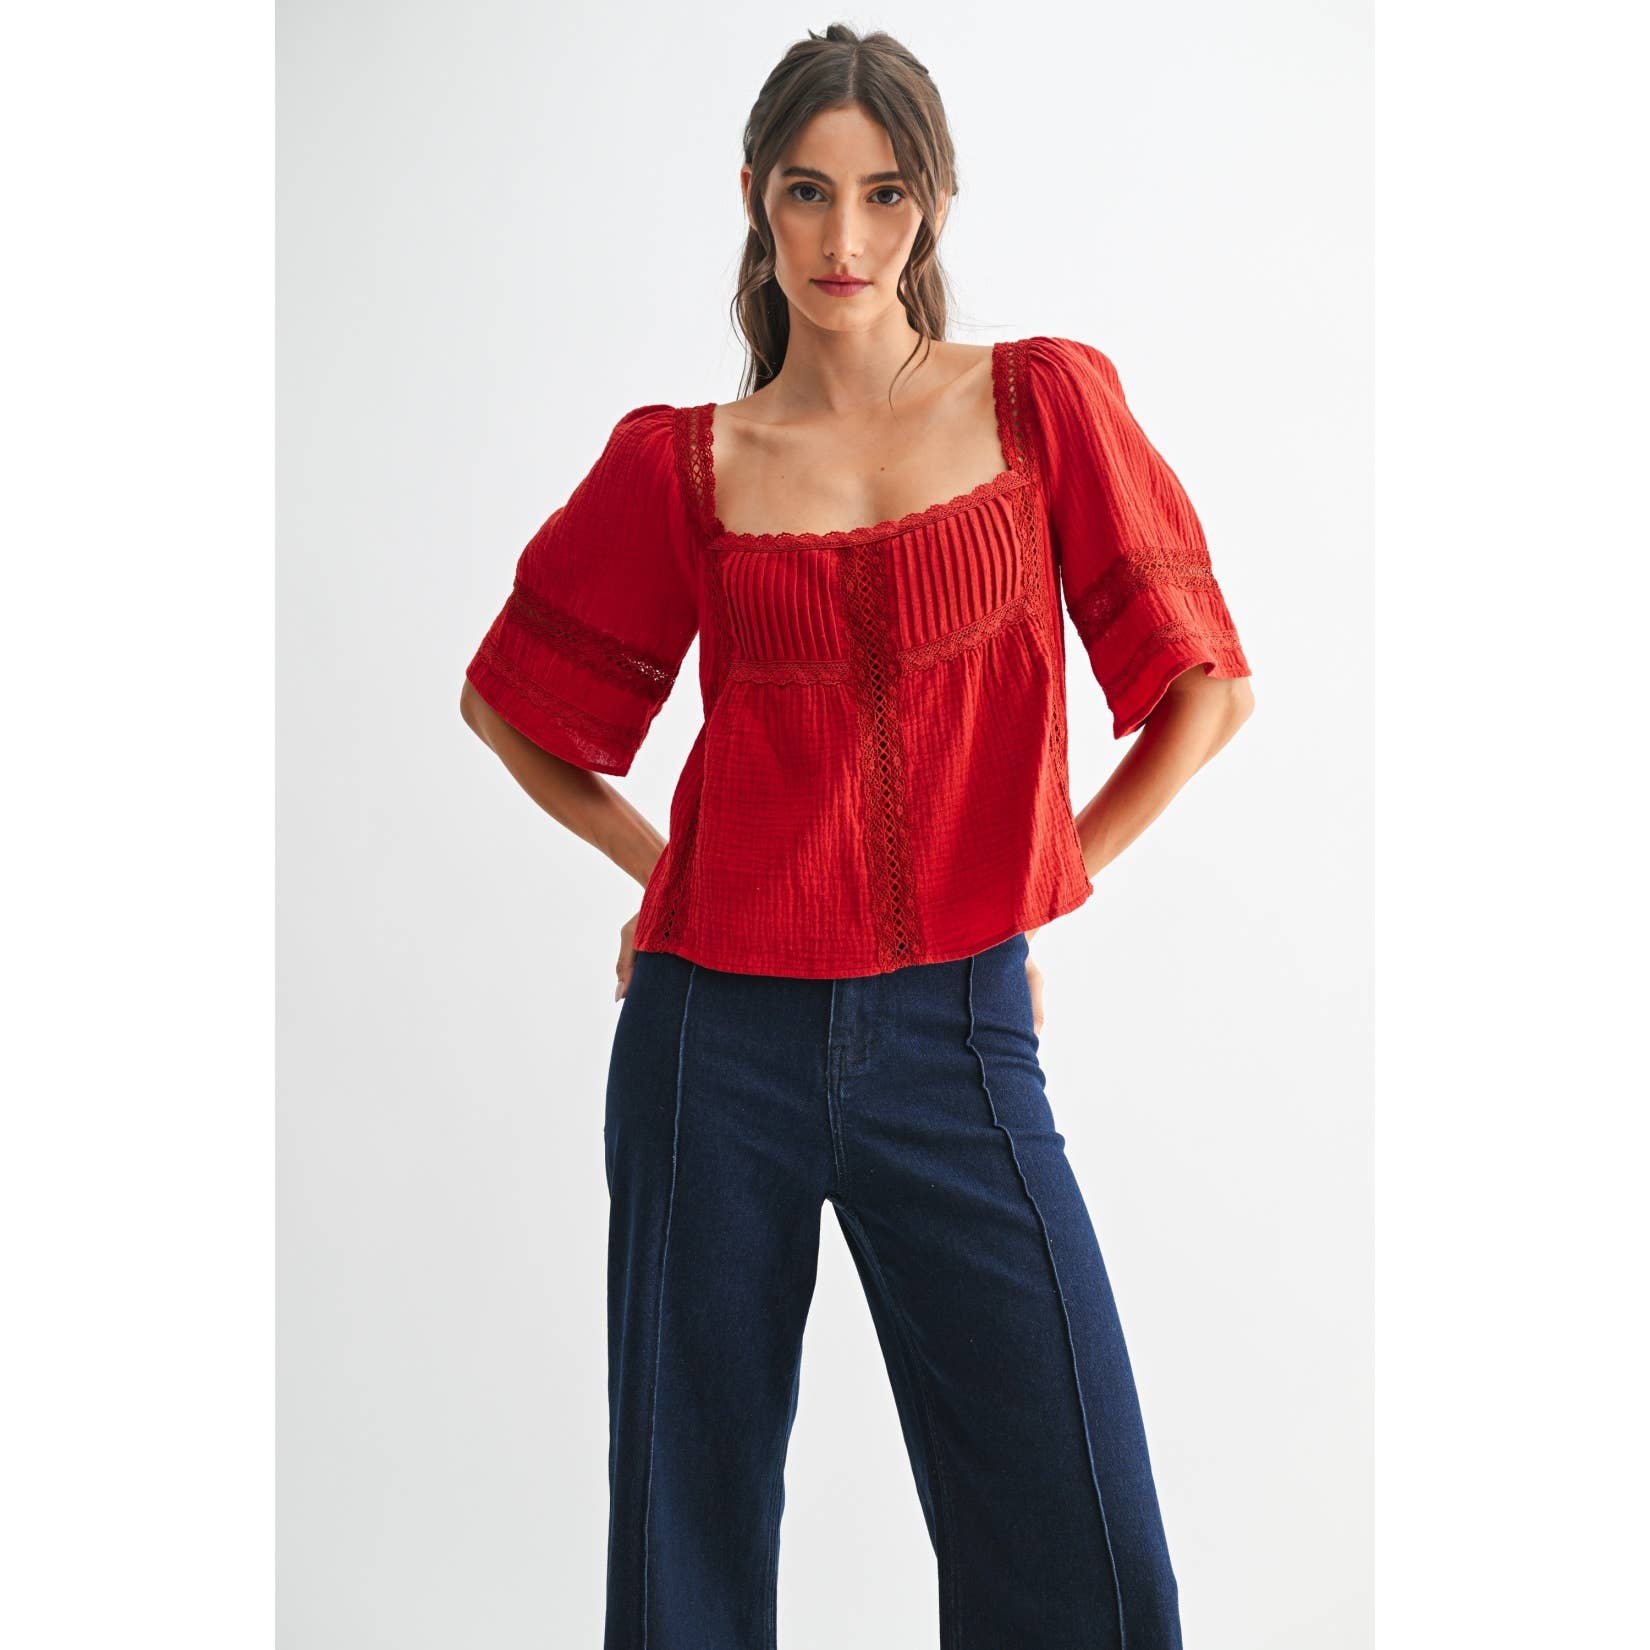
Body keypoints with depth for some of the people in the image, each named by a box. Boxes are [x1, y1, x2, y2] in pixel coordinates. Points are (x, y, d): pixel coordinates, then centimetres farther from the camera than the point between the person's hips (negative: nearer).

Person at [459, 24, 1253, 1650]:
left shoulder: (1044, 401, 3)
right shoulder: (680, 463, 4)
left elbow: (1208, 683, 7)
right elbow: (512, 700, 17)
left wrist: (1037, 881, 5)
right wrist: (671, 868, 11)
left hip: (955, 1031, 0)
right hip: (721, 1030, 1)